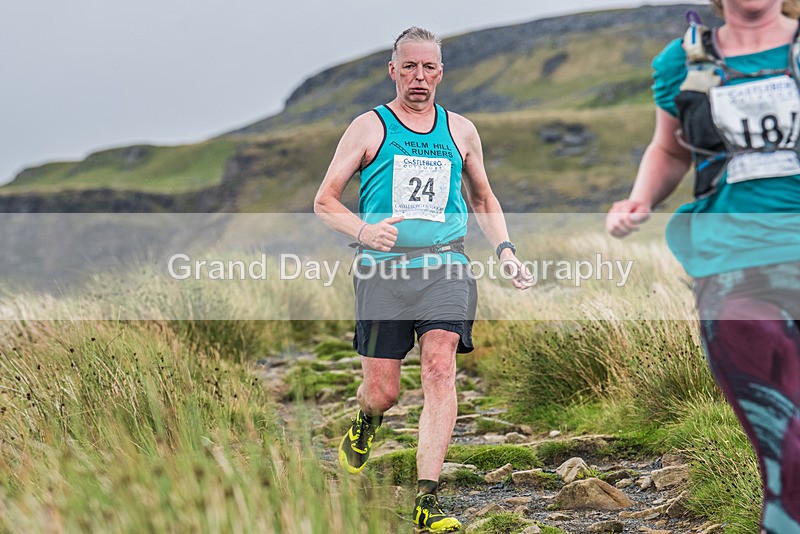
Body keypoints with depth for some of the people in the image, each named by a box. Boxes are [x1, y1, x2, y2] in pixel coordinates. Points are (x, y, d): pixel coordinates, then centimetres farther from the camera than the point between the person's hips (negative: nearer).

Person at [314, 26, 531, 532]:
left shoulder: (461, 130, 15)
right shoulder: (369, 127, 6)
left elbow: (483, 199, 28)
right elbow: (325, 202, 4)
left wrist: (505, 250, 11)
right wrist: (363, 231, -16)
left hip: (445, 267, 1)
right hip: (384, 268, -1)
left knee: (440, 367, -19)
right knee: (383, 391, -1)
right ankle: (364, 425, 39)